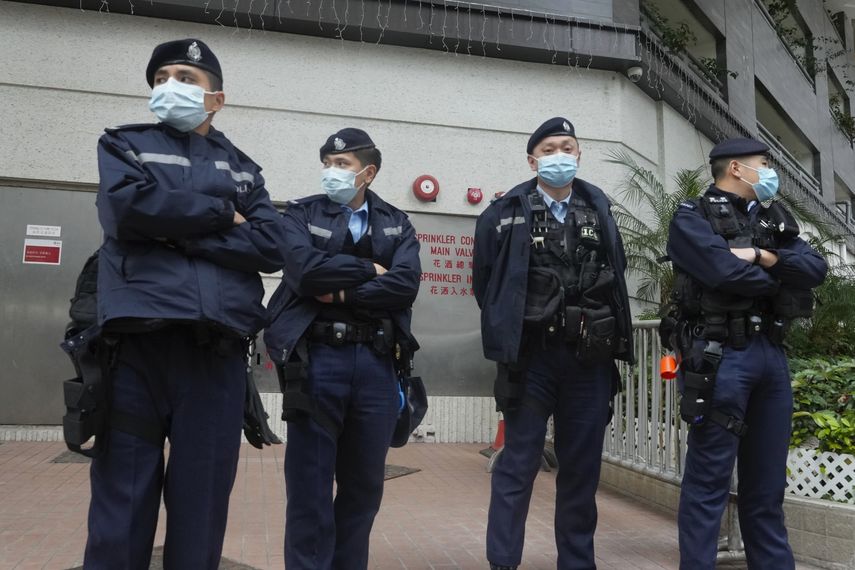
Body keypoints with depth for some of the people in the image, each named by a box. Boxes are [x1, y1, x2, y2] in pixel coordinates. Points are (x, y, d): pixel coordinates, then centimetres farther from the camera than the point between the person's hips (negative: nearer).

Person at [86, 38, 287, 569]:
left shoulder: (243, 169, 19)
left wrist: (178, 234, -6)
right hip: (138, 340, -1)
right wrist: (222, 215, 1)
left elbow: (272, 246, 2)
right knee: (123, 494, 0)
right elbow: (130, 206, -7)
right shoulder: (124, 144, 16)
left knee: (203, 499, 4)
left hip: (218, 348, 2)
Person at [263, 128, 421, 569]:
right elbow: (306, 270, -13)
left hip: (377, 362, 2)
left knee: (365, 485, 11)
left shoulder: (397, 225, 11)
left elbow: (405, 285, -6)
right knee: (309, 484, 3)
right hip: (317, 358, -2)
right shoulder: (301, 214, 6)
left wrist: (343, 293, -10)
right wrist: (369, 268, -5)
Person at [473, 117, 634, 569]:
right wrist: (510, 329, 5)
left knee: (582, 466, 11)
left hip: (590, 357, 4)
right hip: (531, 355, -3)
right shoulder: (505, 213, -2)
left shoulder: (599, 208, 10)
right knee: (518, 464, 1)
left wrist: (611, 332, 8)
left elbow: (615, 274, 14)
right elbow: (484, 282, 4)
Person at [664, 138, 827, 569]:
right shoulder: (693, 217, -1)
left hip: (771, 353, 7)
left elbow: (817, 268, 6)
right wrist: (779, 278, 1)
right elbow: (726, 272, -17)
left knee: (767, 480, 14)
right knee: (708, 479, -2)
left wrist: (763, 256, -10)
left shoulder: (773, 219, 19)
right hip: (719, 355, -7)